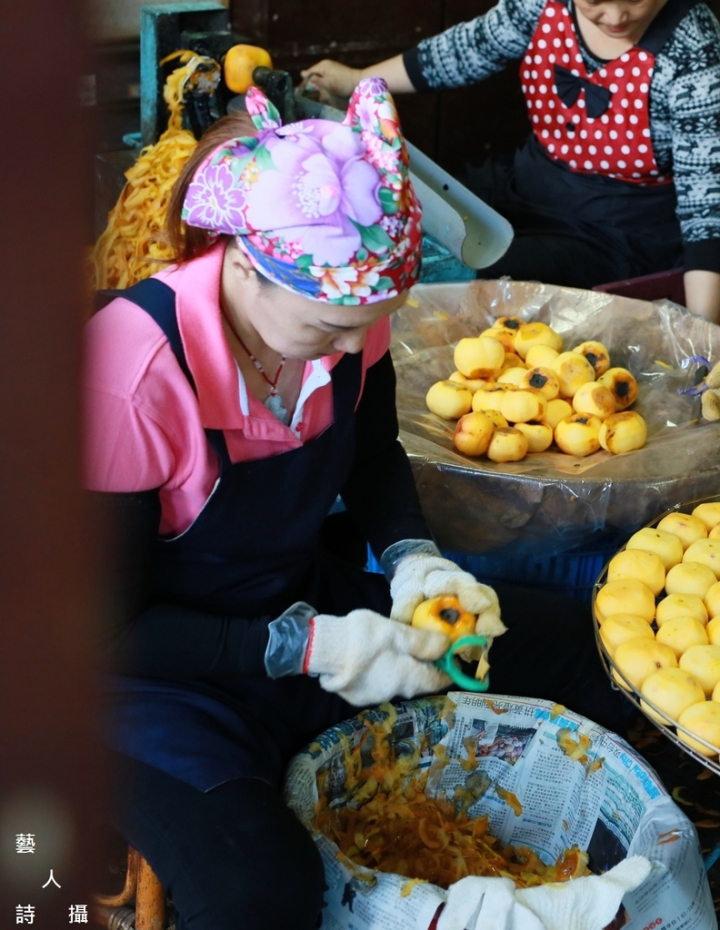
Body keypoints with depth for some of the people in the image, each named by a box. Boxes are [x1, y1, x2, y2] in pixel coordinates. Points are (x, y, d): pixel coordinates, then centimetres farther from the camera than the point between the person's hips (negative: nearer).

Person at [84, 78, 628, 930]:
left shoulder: (346, 309, -12)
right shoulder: (133, 370, -29)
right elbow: (111, 626, -20)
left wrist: (414, 565, -11)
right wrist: (310, 649, -28)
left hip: (311, 609, 6)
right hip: (169, 671, -6)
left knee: (574, 644, -4)